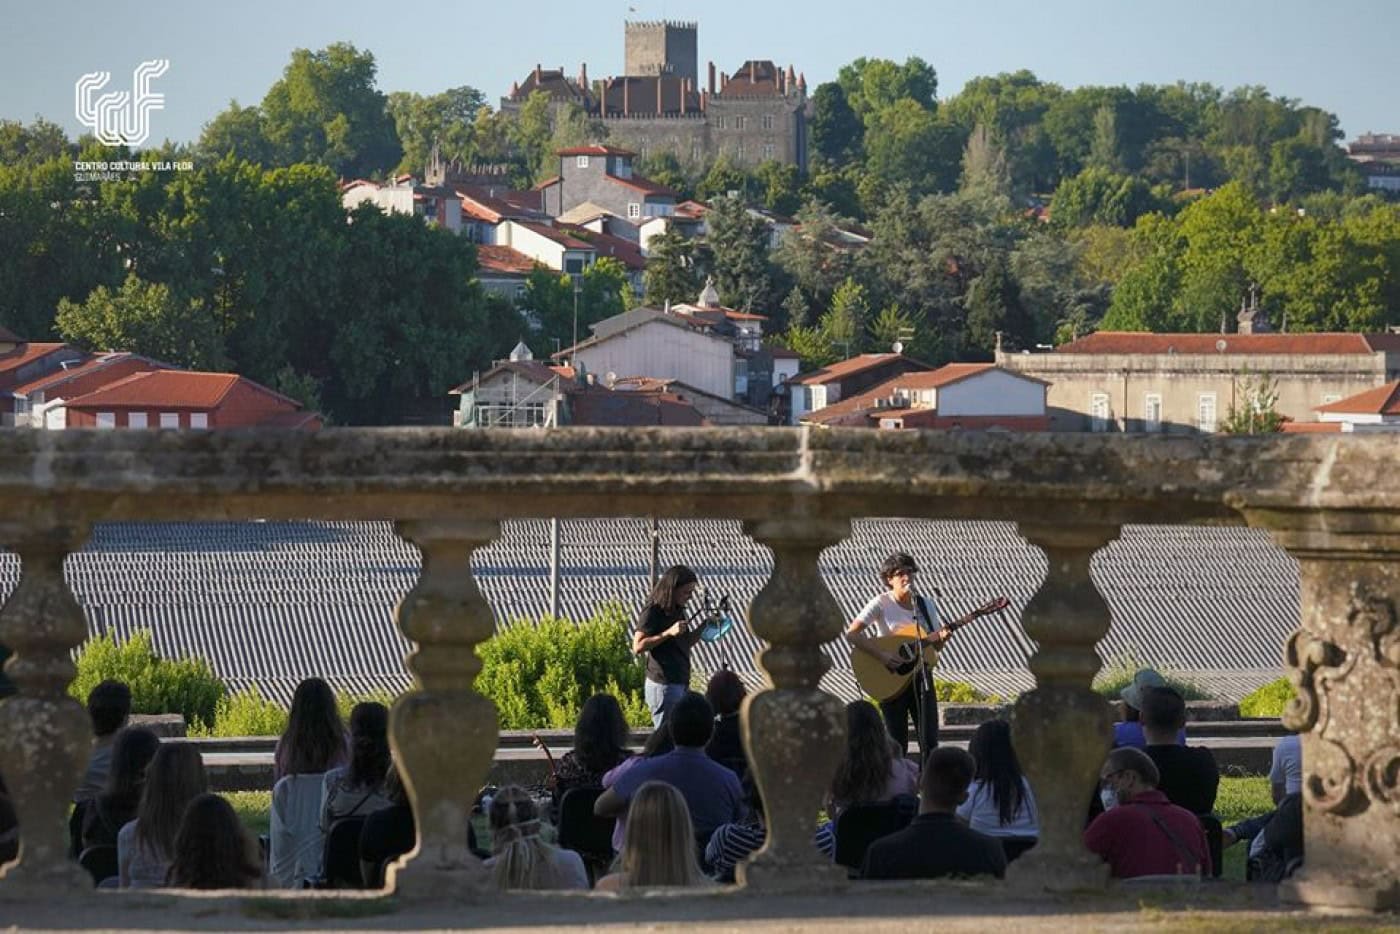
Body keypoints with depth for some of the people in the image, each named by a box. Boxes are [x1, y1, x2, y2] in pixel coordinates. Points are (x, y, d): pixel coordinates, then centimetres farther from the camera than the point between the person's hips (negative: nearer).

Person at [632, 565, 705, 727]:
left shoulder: (678, 610, 15)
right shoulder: (653, 612, -10)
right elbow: (638, 647, -17)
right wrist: (669, 633, -23)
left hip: (681, 683, 8)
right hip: (663, 685, -8)